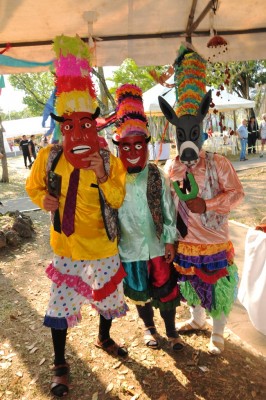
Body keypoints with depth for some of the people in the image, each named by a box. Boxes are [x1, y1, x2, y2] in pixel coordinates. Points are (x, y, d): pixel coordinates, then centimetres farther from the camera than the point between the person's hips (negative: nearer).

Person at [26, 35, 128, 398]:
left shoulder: (109, 160, -11)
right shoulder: (49, 157, -8)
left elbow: (119, 201, -11)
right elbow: (33, 186, 7)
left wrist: (103, 176, -28)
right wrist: (43, 198, -15)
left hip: (102, 246, 1)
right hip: (65, 245, 0)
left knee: (108, 296, 20)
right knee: (61, 306, 9)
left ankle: (104, 339, 52)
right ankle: (60, 364, 33)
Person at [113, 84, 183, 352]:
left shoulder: (156, 176, -8)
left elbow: (168, 210, -3)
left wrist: (170, 240, -2)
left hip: (157, 247, 0)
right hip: (129, 250, 0)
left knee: (165, 292, 14)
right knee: (139, 293, 19)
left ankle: (171, 331, 39)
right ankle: (149, 327, 46)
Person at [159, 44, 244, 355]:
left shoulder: (218, 163, -12)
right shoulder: (171, 168, -2)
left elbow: (236, 193, -13)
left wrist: (206, 204, -25)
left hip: (214, 242, -3)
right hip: (185, 242, 4)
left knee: (217, 288, 11)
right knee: (191, 284, 22)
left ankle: (217, 333, 35)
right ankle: (197, 319, 48)